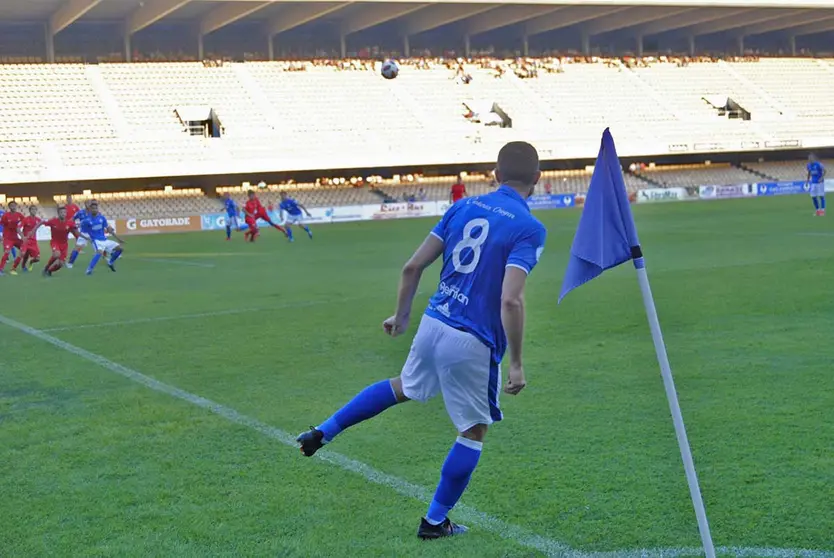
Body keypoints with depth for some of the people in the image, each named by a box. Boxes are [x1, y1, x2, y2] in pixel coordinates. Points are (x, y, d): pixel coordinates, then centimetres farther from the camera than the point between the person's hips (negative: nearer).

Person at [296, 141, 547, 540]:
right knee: (474, 431, 16)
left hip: (432, 324, 6)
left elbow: (413, 267, 7)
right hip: (473, 344, -5)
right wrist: (516, 364, -14)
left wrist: (401, 315, 21)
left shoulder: (463, 207, 6)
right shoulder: (529, 228, -11)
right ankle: (435, 521, 24)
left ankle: (322, 432, 32)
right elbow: (510, 301, -22)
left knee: (402, 387, 34)